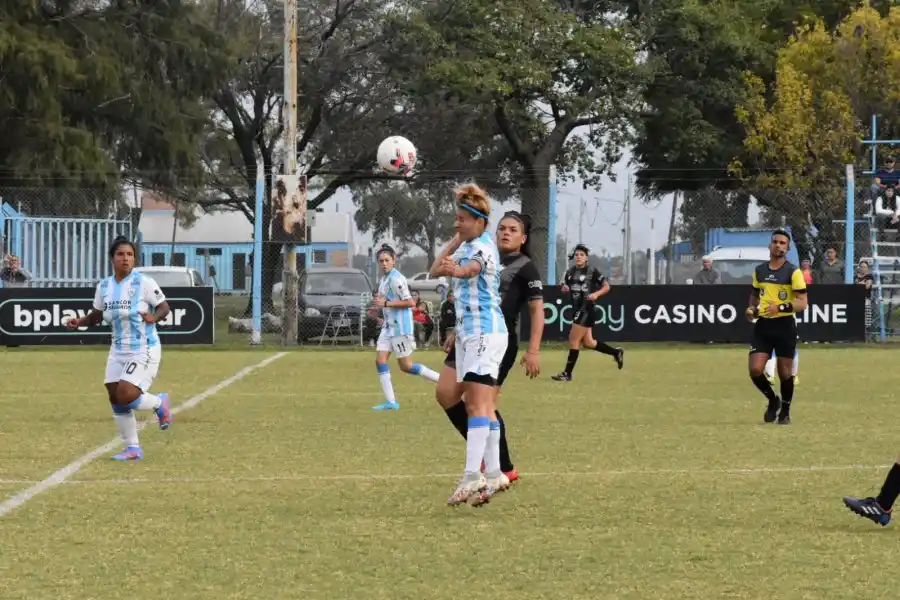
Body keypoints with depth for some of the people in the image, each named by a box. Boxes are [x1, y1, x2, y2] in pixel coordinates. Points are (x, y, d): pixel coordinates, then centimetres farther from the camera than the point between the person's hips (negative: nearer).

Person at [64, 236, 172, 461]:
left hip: (144, 351, -6)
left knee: (125, 396, -17)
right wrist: (79, 322, -5)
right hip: (118, 351, 6)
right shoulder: (104, 286, 4)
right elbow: (96, 316, 14)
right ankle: (133, 449, 17)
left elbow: (164, 307, -8)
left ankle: (160, 403, 14)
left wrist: (154, 317, -29)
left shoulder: (143, 282, -13)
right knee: (115, 399, 4)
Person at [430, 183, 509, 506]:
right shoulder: (467, 246, 16)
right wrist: (456, 241, 9)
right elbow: (436, 270, 15)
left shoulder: (484, 246, -14)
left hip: (485, 331, -10)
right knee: (478, 405, 10)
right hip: (467, 331, 10)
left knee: (478, 404, -17)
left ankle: (472, 475, -24)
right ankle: (493, 474, 13)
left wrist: (456, 270, -59)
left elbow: (471, 269, -37)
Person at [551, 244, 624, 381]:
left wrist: (596, 294, -21)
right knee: (588, 343, 13)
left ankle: (567, 374, -2)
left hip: (587, 309, -7)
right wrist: (564, 289, -4)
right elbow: (564, 288, 20)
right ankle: (616, 352, 32)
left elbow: (606, 287, -4)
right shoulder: (570, 272, 10)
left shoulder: (592, 271, -7)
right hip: (577, 309, 8)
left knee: (574, 340, -8)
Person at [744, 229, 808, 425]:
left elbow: (802, 303, -12)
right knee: (755, 369, -7)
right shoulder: (759, 270, 9)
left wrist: (780, 307, -26)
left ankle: (785, 412, 22)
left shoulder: (793, 272, -7)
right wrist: (752, 309, 6)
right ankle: (773, 400, 19)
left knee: (785, 372, 4)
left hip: (784, 326, -4)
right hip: (763, 325, 4)